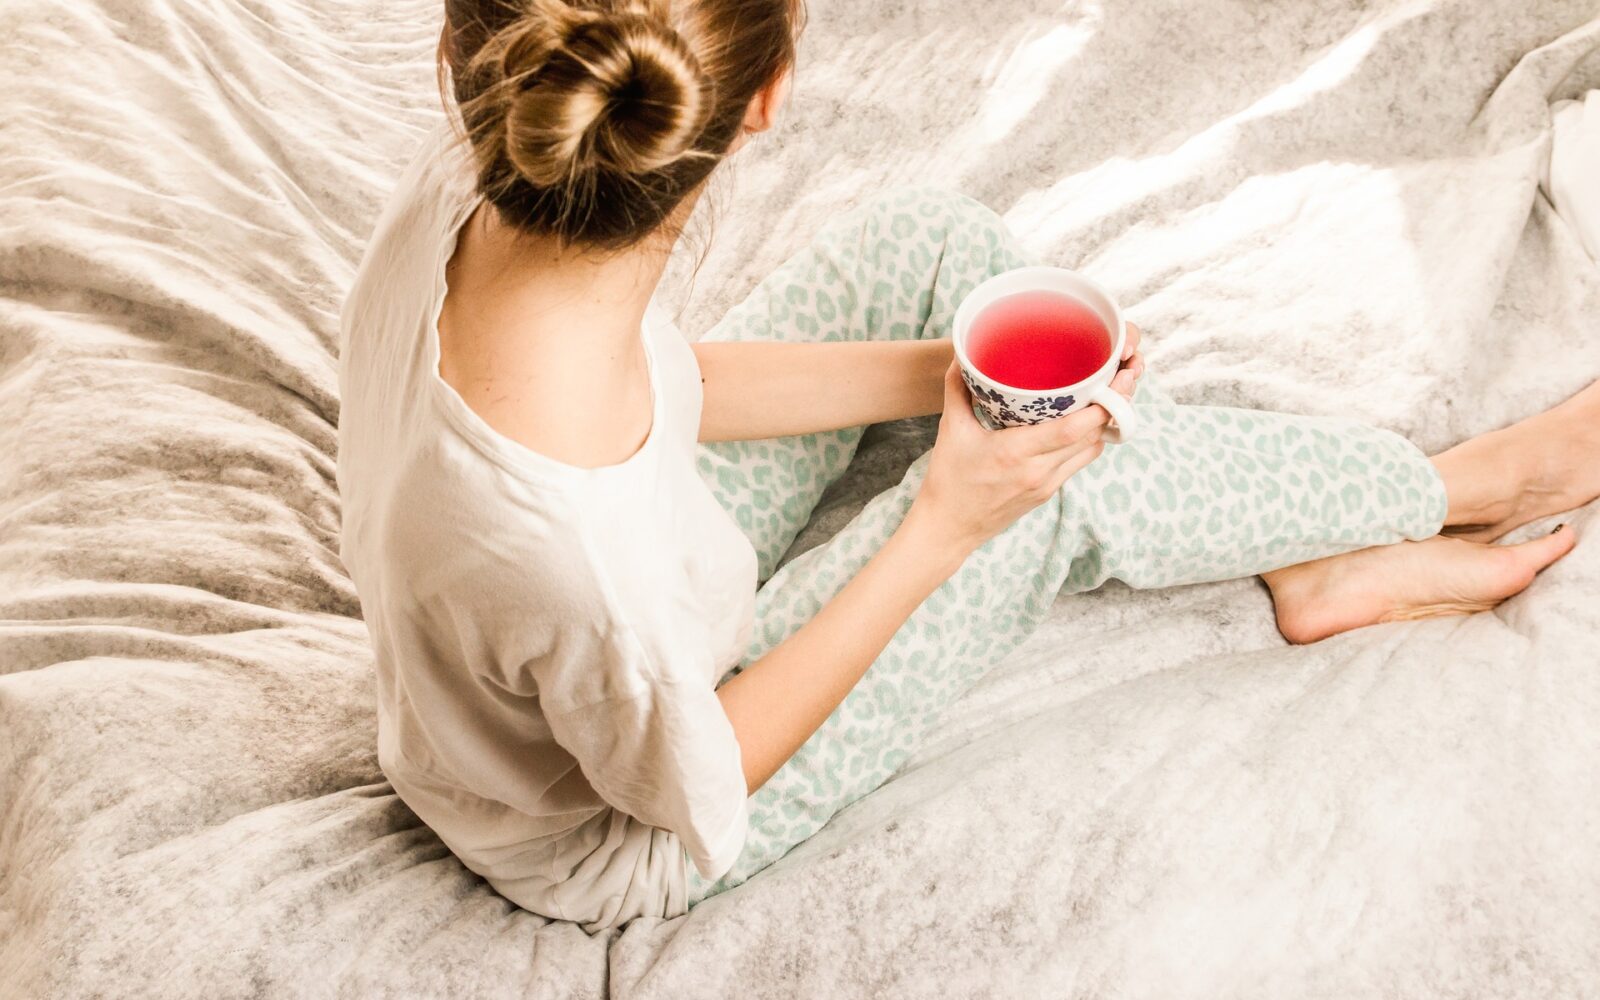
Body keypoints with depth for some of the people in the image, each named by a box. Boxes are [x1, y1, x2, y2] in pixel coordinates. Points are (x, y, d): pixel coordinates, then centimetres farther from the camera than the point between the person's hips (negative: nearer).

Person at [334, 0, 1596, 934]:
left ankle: (1307, 559, 18)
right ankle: (1457, 484, 21)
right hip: (626, 835, -6)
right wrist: (940, 531, -22)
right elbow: (695, 784, -23)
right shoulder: (581, 556, -46)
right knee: (1067, 480, -10)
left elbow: (663, 381, -6)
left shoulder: (463, 180, -27)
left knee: (933, 243, -2)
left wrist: (938, 368, -12)